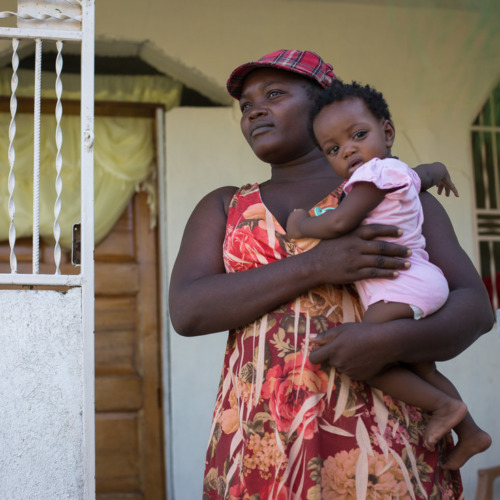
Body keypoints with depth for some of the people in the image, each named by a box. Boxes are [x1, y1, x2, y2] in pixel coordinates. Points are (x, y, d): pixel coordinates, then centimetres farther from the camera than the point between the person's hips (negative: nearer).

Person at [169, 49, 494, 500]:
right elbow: (187, 311, -3)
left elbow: (475, 307, 2)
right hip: (259, 444, 2)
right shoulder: (224, 208, 15)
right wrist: (315, 265, -14)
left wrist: (391, 341, -19)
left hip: (376, 437, -1)